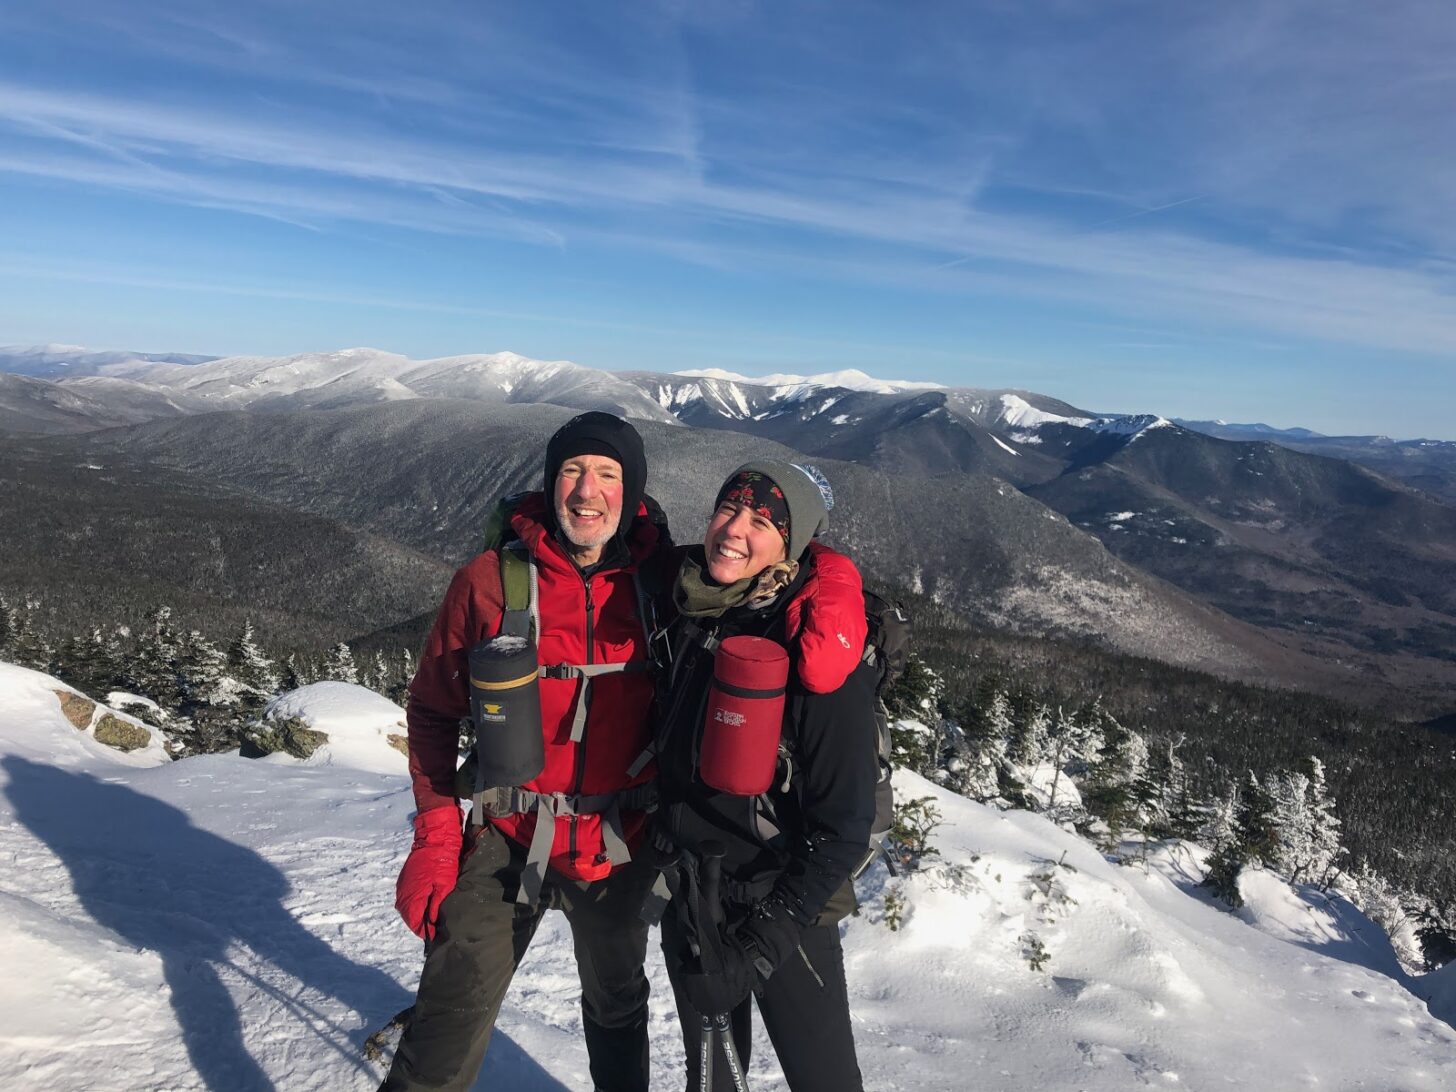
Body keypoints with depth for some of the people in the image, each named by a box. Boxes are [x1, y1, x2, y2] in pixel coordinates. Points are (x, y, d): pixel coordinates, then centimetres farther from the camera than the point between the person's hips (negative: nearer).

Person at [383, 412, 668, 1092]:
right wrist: (435, 841, -8)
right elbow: (434, 711, -3)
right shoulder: (490, 580, -10)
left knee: (617, 1007, 23)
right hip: (507, 841, -1)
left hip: (619, 848, 2)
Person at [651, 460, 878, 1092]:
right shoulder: (688, 614, -6)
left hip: (784, 908, -5)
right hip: (689, 901, 6)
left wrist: (762, 944, -20)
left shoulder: (820, 658, -23)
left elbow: (842, 828, -19)